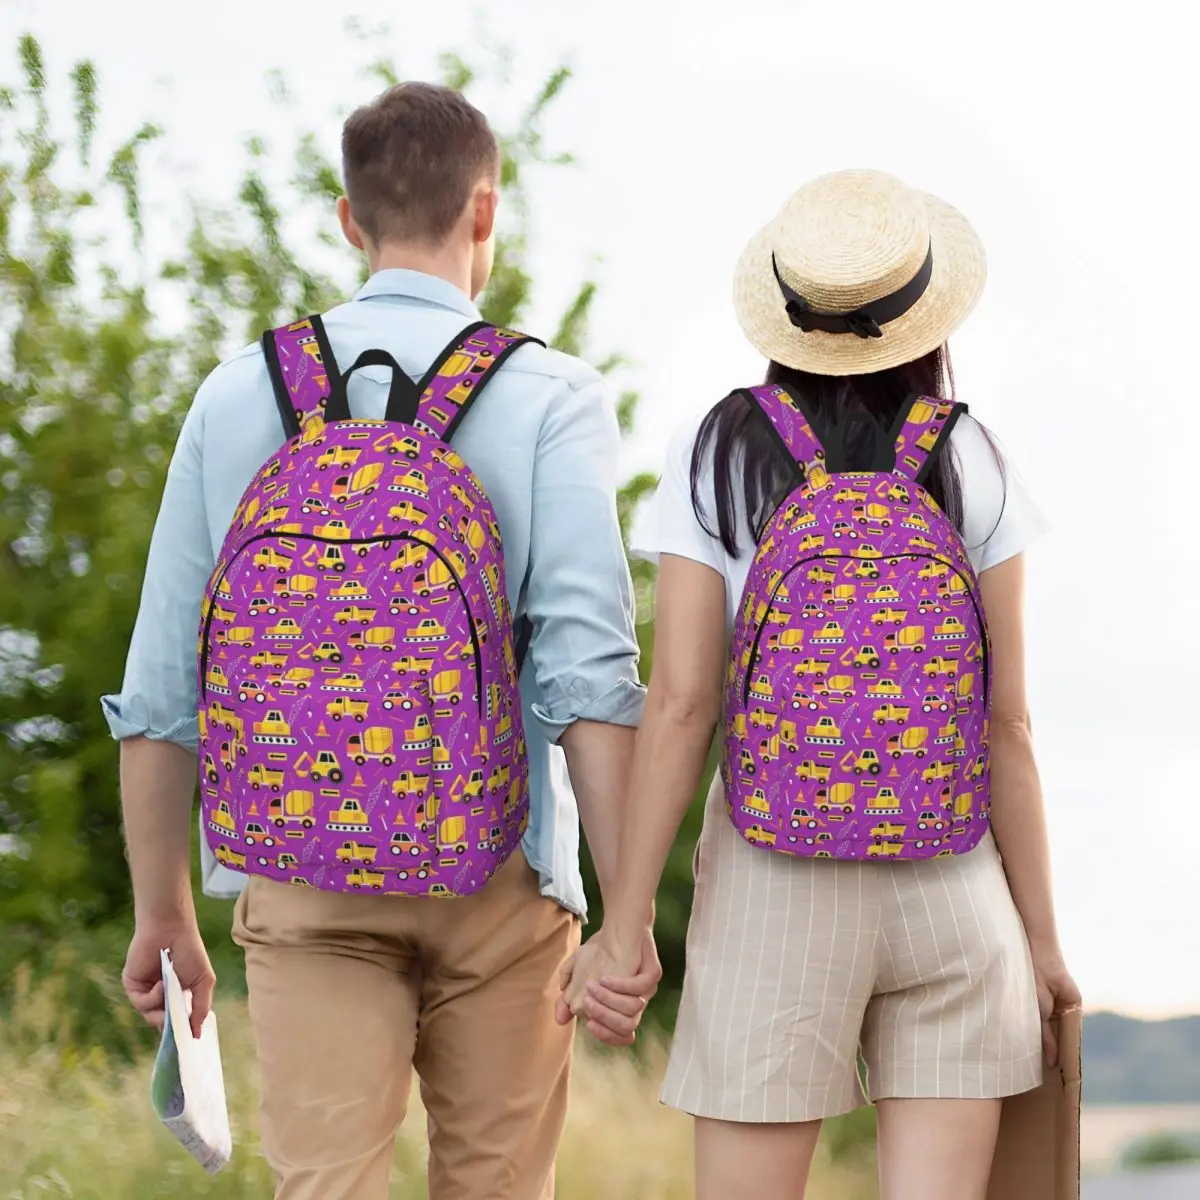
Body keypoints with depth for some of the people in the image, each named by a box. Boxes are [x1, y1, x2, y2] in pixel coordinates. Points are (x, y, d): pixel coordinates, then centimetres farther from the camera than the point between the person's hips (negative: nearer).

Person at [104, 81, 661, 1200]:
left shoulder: (239, 393, 5)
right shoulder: (548, 397, -2)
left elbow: (160, 683, 6)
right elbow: (588, 666, -13)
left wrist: (162, 913, 14)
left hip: (303, 879, 1)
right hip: (495, 874, -1)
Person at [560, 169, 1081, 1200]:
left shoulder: (718, 458, -2)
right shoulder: (972, 467, 0)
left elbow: (680, 704, -8)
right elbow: (1007, 724, -1)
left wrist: (625, 923, -4)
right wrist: (1041, 934, 7)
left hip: (773, 888, -1)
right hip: (952, 884, 1)